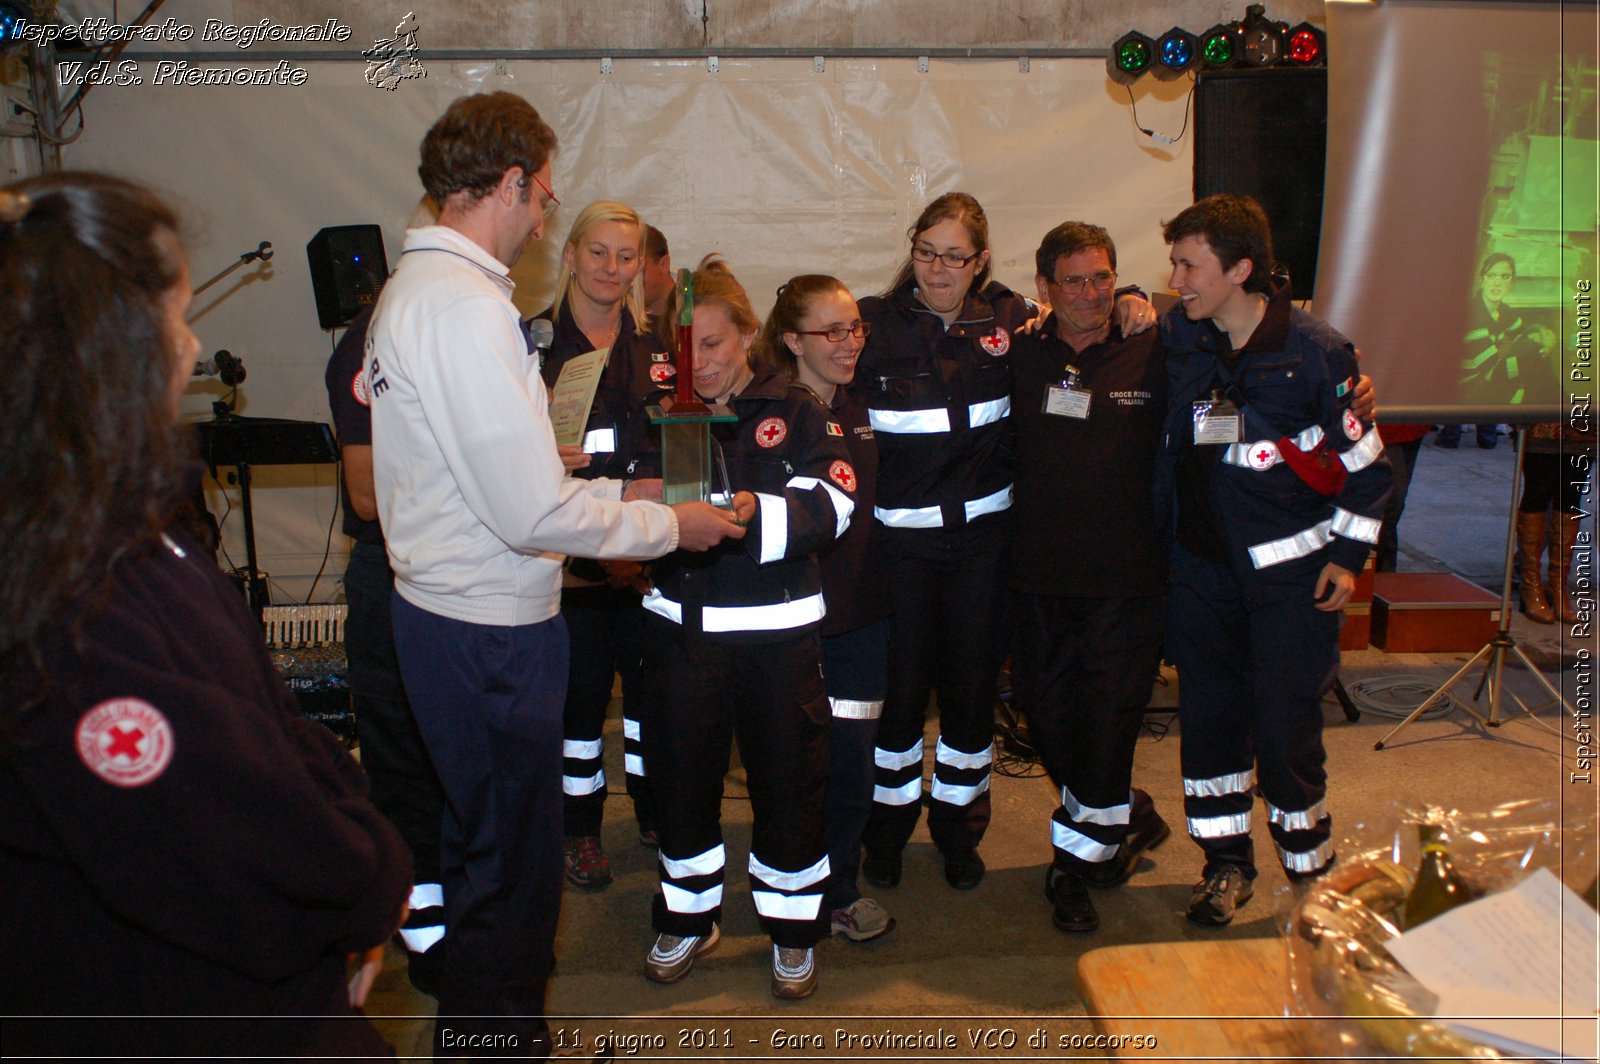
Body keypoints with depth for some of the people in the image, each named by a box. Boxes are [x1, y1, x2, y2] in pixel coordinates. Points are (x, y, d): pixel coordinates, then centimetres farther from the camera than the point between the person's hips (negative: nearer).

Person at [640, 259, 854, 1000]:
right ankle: (689, 917, 32)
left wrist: (759, 513, -30)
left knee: (786, 774, 8)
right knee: (680, 772, 11)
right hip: (681, 624, 3)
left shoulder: (793, 412, -1)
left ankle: (793, 927, 27)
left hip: (775, 627, -2)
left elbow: (833, 502, -13)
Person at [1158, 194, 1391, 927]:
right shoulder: (1173, 337, -2)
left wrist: (1347, 556, -2)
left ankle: (1307, 868, 23)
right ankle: (1226, 863, 27)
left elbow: (1365, 461, -1)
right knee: (1208, 716, 9)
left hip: (1291, 570, -3)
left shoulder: (1316, 351, -10)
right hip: (1202, 564, 4)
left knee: (1286, 727, 1)